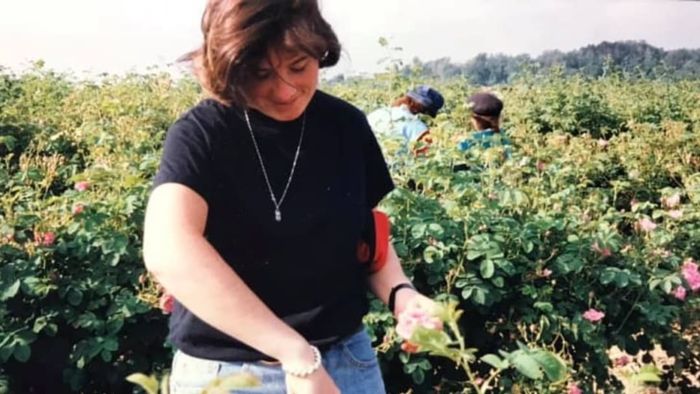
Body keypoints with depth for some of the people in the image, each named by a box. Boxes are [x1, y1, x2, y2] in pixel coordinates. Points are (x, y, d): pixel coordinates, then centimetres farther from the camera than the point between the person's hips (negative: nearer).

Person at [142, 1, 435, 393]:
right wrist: (298, 354, -35)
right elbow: (167, 251, -31)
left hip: (345, 358, 4)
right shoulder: (199, 135, -15)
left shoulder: (347, 126, -3)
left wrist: (400, 291, -12)